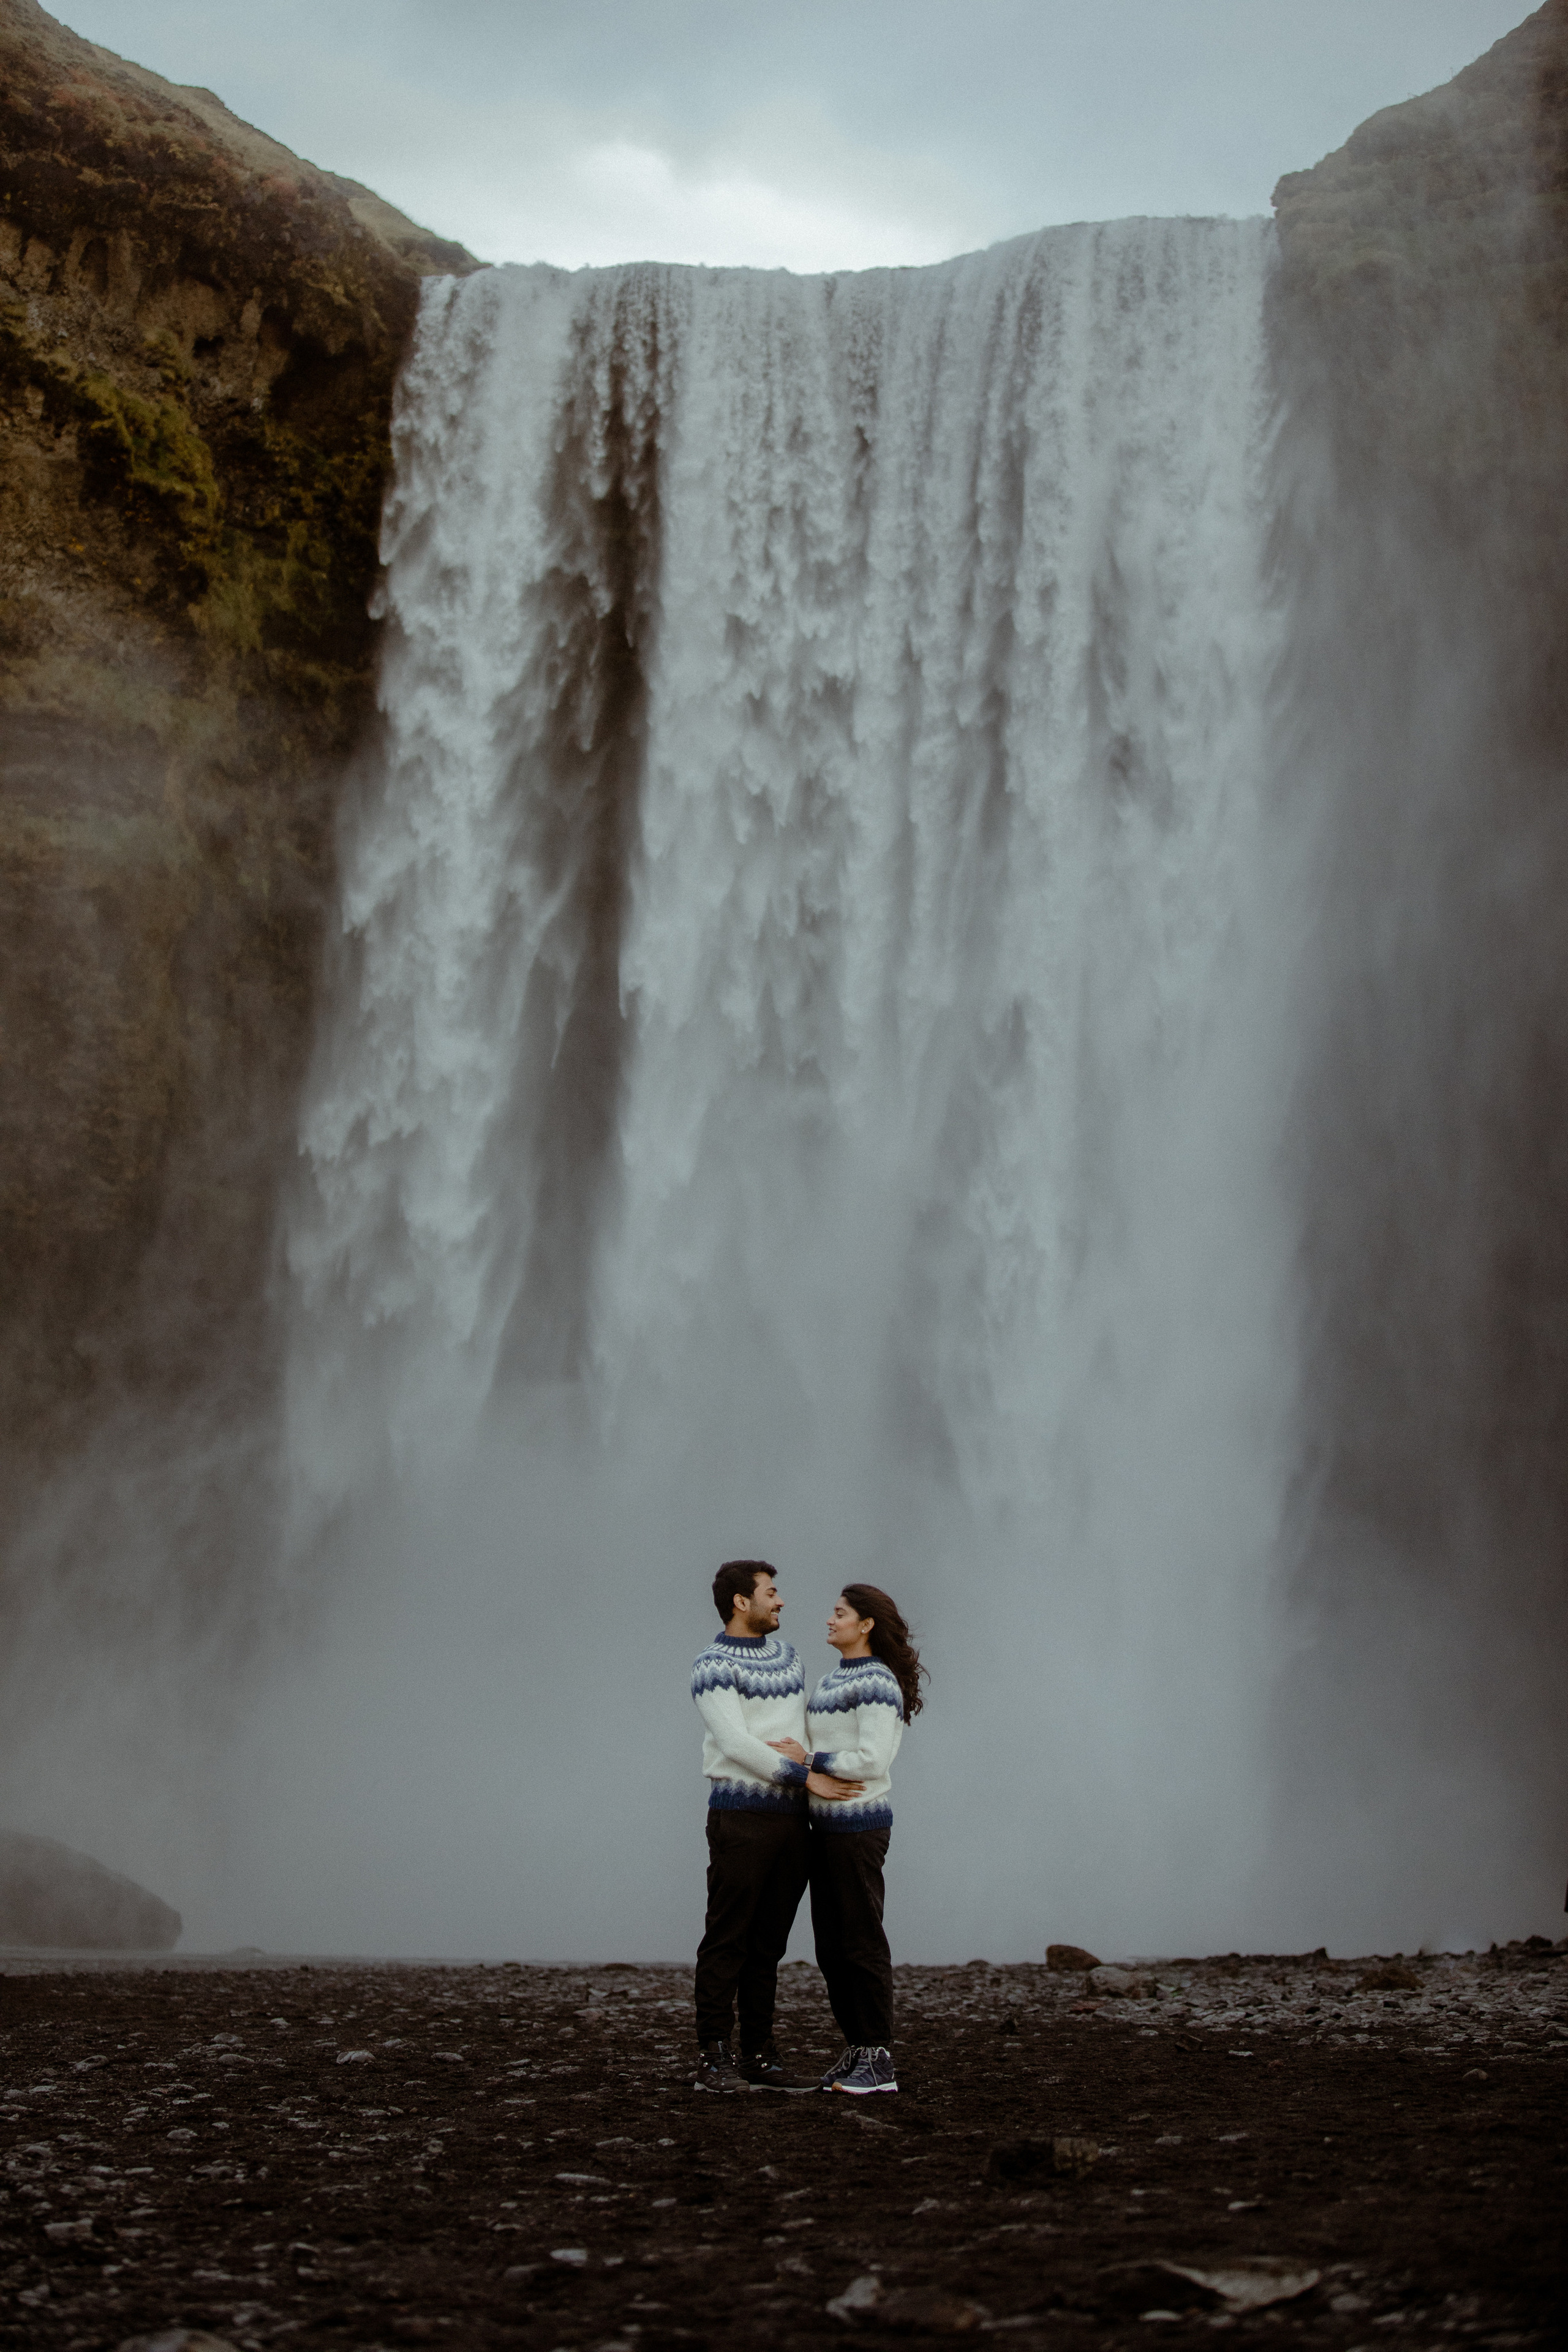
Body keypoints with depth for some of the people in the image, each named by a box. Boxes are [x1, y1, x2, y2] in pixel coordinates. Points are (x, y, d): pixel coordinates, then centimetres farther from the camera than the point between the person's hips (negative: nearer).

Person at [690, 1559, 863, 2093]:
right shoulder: (713, 1667, -8)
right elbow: (735, 1743, -17)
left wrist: (802, 1749, -5)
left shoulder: (786, 1656, 16)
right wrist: (807, 1778, -18)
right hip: (740, 1815, -7)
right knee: (727, 1939, -3)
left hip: (791, 1817, 7)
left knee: (769, 1941, 9)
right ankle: (713, 2055, 1)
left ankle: (759, 2052, 14)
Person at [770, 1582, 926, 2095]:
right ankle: (856, 2052, 17)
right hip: (827, 1826, 9)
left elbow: (873, 1761, -22)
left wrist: (808, 1760, -17)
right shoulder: (835, 1679, 15)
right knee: (831, 1946, 10)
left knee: (862, 1942, -4)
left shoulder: (877, 1683, -14)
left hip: (859, 1826, -9)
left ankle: (880, 2063, 2)